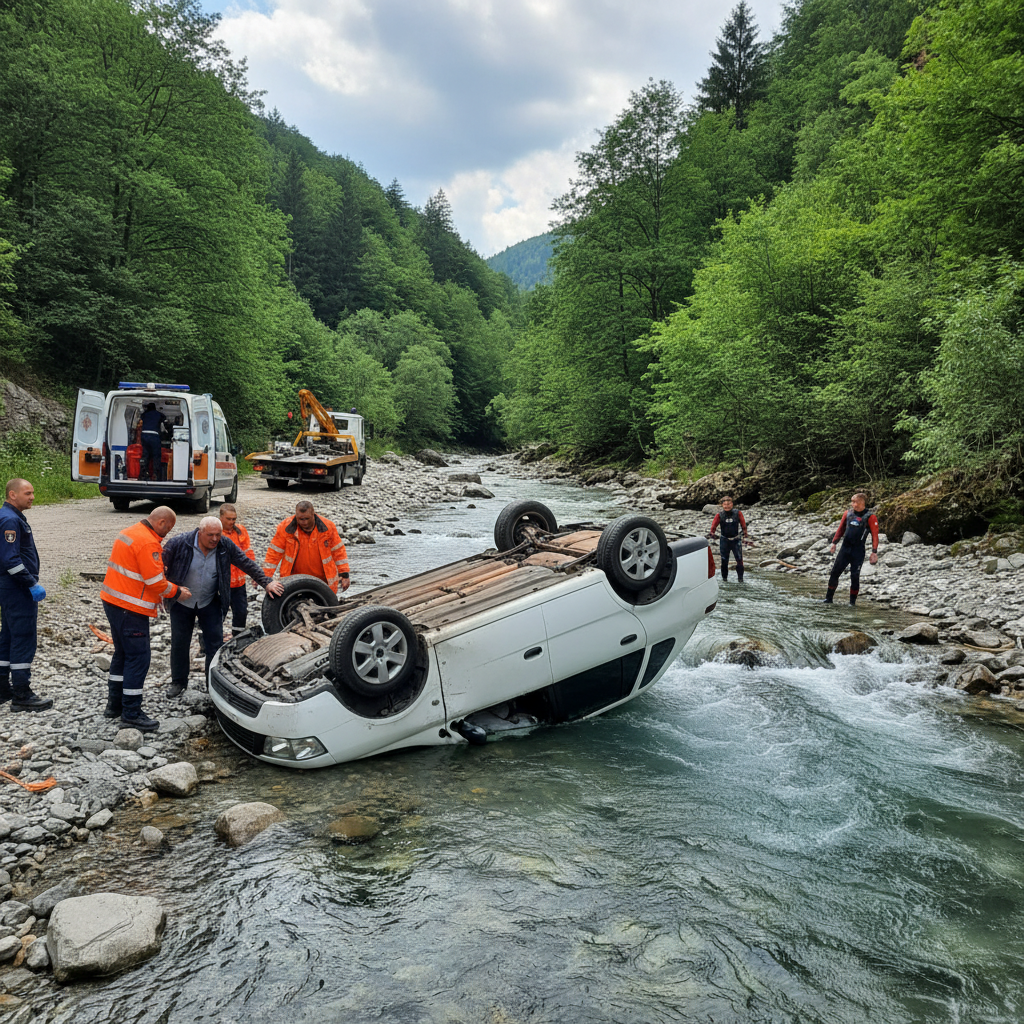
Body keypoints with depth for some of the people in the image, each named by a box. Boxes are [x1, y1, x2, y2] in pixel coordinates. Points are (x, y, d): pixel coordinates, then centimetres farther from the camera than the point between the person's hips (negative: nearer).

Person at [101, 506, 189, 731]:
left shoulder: (129, 533, 14)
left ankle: (114, 704, 28)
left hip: (112, 601, 11)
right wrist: (177, 591, -3)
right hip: (130, 609, -11)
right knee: (139, 658, -5)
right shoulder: (148, 543, -19)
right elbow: (156, 581, -19)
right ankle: (131, 712, 0)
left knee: (122, 654, 19)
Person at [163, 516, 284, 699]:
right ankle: (178, 682, 27)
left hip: (210, 603, 1)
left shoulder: (226, 545, -14)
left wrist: (266, 582, -13)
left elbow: (247, 564, -7)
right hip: (181, 602, -1)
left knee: (215, 643, 0)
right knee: (179, 643, 9)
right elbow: (162, 568, -10)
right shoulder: (178, 543, -20)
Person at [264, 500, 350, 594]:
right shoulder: (285, 527, -11)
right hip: (295, 578, 0)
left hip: (323, 579, 0)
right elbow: (274, 553, -6)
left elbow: (338, 551, -2)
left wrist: (344, 574, -4)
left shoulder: (328, 527, -10)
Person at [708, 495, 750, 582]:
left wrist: (745, 536, 4)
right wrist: (712, 534, -21)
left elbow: (743, 525, 3)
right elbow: (714, 525, -5)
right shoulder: (719, 515, -6)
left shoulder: (738, 513, -5)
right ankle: (724, 578, 19)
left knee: (739, 560, -5)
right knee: (724, 561, 6)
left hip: (736, 540, 0)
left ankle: (740, 578, 6)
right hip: (724, 541, 1)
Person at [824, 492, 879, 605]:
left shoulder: (870, 517, -5)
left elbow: (875, 535, -6)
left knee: (855, 576, -2)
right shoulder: (848, 513, 9)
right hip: (845, 548, 4)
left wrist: (874, 552, -11)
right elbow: (841, 528, 20)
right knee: (835, 572, 1)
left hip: (858, 551, -4)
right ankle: (828, 599, 10)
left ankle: (852, 602, 10)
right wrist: (834, 542, 17)